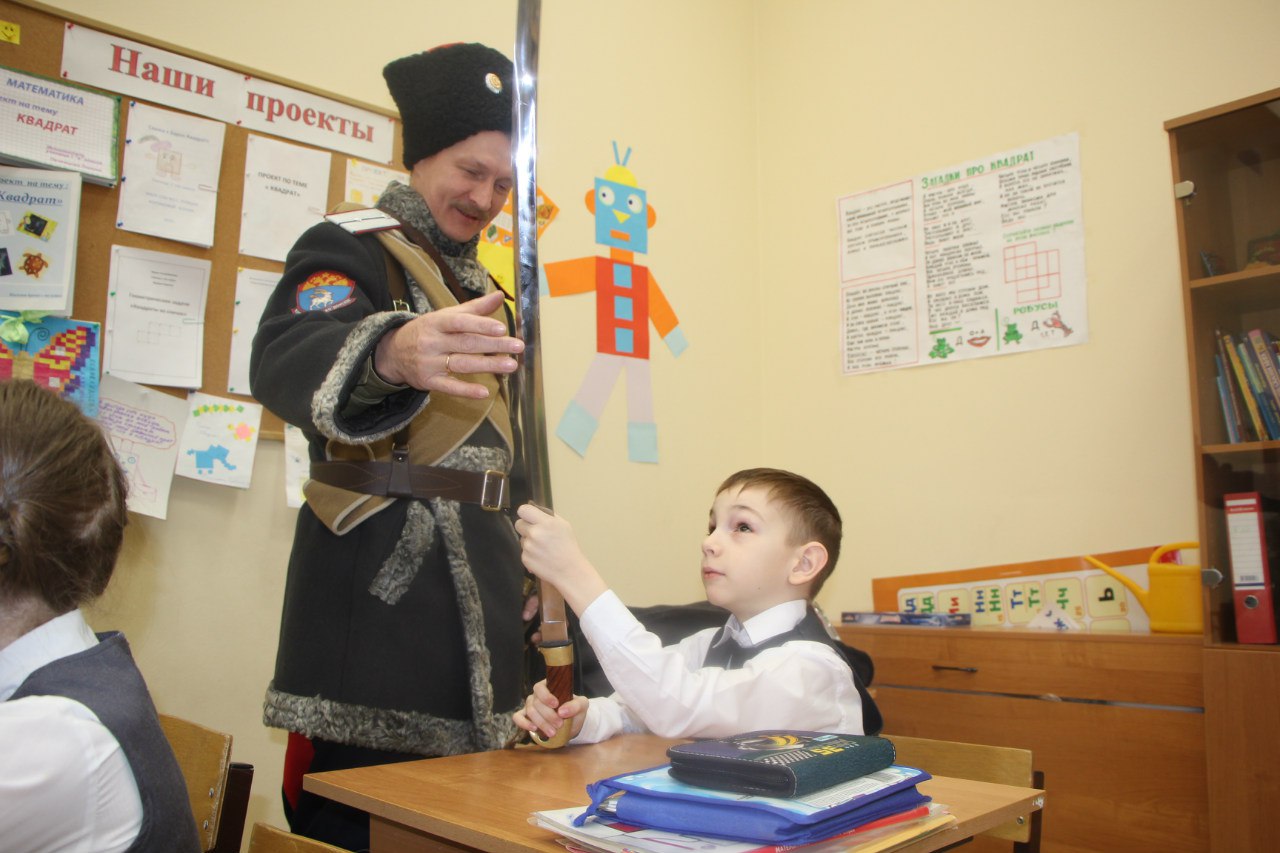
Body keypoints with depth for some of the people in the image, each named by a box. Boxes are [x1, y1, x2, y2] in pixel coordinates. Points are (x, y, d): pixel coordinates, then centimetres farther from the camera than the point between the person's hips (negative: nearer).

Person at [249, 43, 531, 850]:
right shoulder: (349, 249, -6)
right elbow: (285, 358, -28)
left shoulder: (479, 283, 18)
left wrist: (513, 560, 20)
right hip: (380, 577, -7)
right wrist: (393, 352, -50)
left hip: (471, 582, 8)